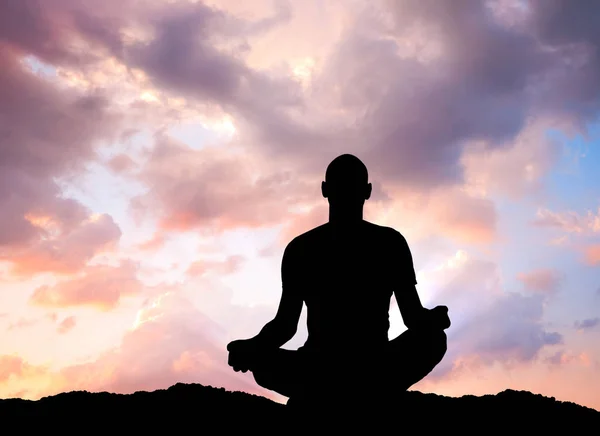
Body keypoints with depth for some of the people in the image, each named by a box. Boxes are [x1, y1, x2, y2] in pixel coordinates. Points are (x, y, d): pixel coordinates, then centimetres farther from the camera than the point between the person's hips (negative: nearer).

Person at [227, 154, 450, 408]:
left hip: (375, 366, 0)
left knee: (433, 338, -30)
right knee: (260, 361, -31)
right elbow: (286, 323, 3)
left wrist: (433, 319, -26)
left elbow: (413, 315, -1)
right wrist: (254, 347, -18)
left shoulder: (389, 242, 3)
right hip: (319, 368, 0)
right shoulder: (301, 249, 4)